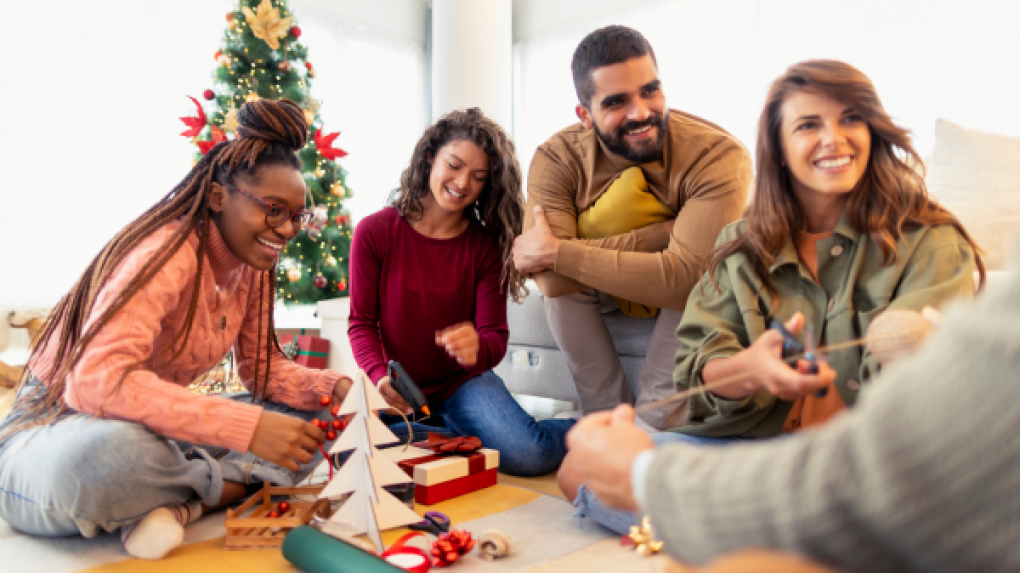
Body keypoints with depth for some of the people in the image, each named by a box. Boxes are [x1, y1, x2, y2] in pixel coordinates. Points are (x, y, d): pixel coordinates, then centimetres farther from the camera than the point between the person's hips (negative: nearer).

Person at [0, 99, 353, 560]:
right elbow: (97, 381, -36)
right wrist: (248, 428, -41)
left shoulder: (251, 267, 2)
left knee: (313, 418, -7)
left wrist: (338, 387, -15)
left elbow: (261, 369, 6)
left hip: (154, 429, 7)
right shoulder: (166, 254, -24)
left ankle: (176, 504, -20)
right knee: (109, 454, -43)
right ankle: (232, 483, -13)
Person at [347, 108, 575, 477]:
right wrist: (380, 376, -21)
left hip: (463, 383, -1)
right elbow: (362, 322, -2)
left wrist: (477, 348, -33)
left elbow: (495, 335, -7)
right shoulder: (374, 232, -6)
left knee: (528, 455, -27)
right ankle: (470, 439, -6)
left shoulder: (487, 245, -5)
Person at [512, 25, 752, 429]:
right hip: (604, 292, 2)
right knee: (561, 280, -28)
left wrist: (557, 253, -36)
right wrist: (659, 234, -37)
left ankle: (652, 425, -15)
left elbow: (687, 279, -41)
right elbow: (552, 280, -35)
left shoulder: (717, 155, -30)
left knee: (698, 282, -33)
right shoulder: (557, 160, -23)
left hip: (687, 302, -1)